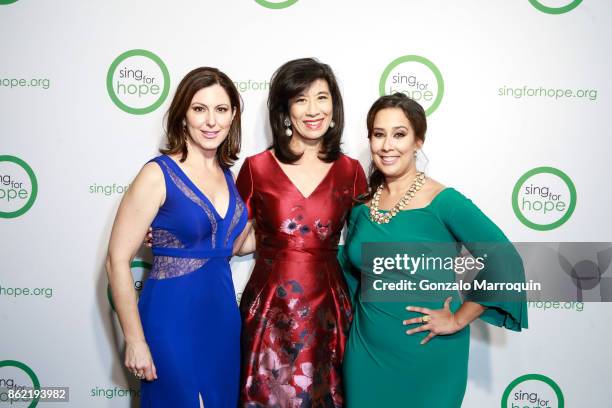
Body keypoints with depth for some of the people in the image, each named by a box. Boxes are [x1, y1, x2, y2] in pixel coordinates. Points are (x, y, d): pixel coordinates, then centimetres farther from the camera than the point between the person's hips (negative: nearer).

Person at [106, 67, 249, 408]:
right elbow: (118, 261, -14)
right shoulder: (159, 174, -14)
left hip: (223, 318, 7)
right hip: (173, 320, -6)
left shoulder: (227, 174, 5)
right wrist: (135, 341, -13)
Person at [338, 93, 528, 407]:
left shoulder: (444, 202, -15)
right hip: (365, 351, 5)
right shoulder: (362, 205, 1)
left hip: (427, 354, -4)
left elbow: (504, 265, -18)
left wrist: (458, 320, -14)